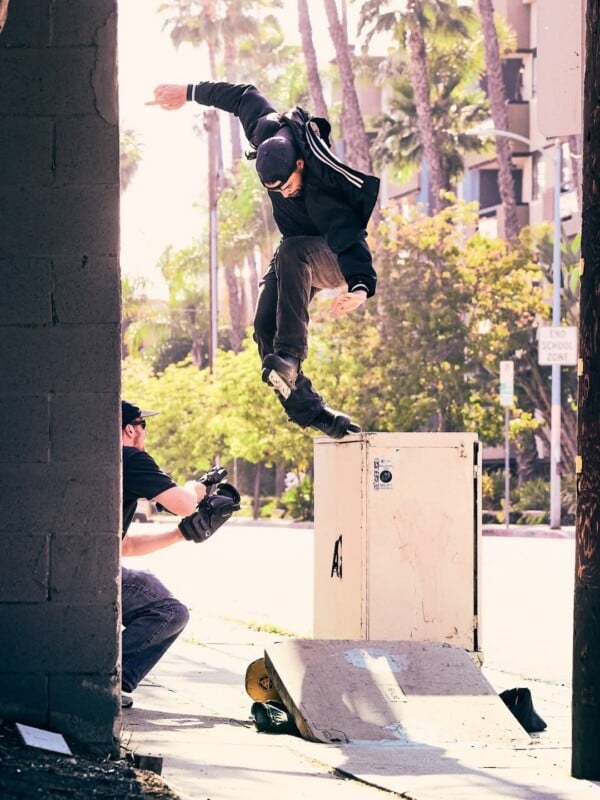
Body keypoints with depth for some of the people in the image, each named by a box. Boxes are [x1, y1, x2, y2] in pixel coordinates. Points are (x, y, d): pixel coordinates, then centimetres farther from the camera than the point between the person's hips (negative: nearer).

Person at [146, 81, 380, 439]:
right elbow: (243, 96, -3)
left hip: (337, 259, -7)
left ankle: (291, 356, -44)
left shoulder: (322, 194, -39)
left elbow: (349, 239, -47)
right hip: (297, 254, 7)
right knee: (266, 329, -12)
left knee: (291, 254, -40)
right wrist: (189, 92, 7)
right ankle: (307, 409, -13)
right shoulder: (269, 132, -22)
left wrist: (362, 287, -65)